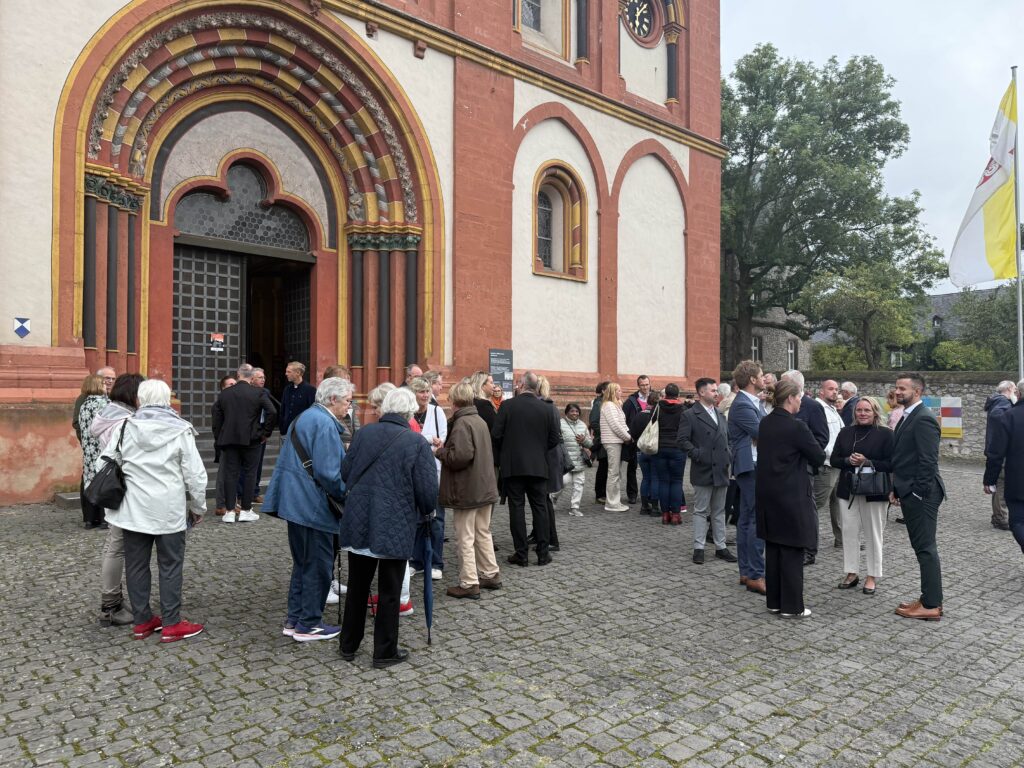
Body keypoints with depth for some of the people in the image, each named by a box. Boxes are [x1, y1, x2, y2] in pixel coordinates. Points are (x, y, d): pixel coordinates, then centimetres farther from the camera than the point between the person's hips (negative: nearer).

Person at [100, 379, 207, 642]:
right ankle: (171, 624, 9)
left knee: (136, 565, 13)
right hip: (169, 511, -3)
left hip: (134, 510, 3)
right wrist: (198, 506, 4)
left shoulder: (126, 428, 0)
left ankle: (142, 620, 21)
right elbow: (195, 473, -7)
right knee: (170, 566, 6)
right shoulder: (180, 430, -7)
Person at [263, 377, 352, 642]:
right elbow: (327, 472, -23)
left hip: (296, 501, 10)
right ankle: (308, 625, 12)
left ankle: (294, 620, 27)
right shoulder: (324, 424, -18)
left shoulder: (304, 417, 14)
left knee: (303, 562, 19)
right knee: (318, 565, 3)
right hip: (313, 505, -10)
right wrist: (347, 494, -10)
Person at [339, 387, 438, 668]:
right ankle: (385, 652, 19)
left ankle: (349, 645, 31)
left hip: (358, 521, 4)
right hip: (396, 527, -4)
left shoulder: (363, 433, 0)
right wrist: (425, 512, 9)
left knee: (357, 586, 18)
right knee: (389, 592, 9)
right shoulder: (417, 443, -10)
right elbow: (428, 490, -11)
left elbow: (345, 473, 6)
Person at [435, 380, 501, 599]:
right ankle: (490, 575, 27)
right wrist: (446, 448, 16)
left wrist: (440, 452, -9)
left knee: (465, 538, 0)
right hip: (485, 487, 9)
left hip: (466, 490, -9)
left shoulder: (461, 423, -17)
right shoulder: (480, 421, 11)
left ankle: (469, 583, 6)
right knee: (483, 534, 19)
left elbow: (460, 456, -27)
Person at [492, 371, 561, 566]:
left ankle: (521, 554, 6)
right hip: (538, 465, 2)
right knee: (540, 507, 9)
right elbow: (555, 438, 0)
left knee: (517, 507, 4)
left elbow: (496, 435, -8)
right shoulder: (547, 409, -2)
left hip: (512, 465, -2)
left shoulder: (507, 406, -8)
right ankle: (542, 553, 12)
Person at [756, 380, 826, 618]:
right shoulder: (796, 426, -17)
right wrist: (809, 444, 8)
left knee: (773, 548, 14)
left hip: (767, 493, 7)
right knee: (792, 551, 2)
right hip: (792, 496, -7)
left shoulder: (764, 423, 5)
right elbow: (819, 457, -10)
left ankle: (774, 600, 23)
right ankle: (791, 606, 10)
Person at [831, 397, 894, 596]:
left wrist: (867, 462, -19)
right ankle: (852, 572, 17)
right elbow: (834, 459, 8)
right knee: (849, 531, 6)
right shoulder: (846, 432, 9)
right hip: (848, 490, 4)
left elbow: (891, 464, -9)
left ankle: (872, 576, 15)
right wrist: (848, 460, -12)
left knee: (873, 533, 5)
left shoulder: (885, 434, -3)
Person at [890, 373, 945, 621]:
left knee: (926, 548, -3)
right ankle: (929, 598, 23)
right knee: (922, 547, 14)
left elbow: (928, 462, -21)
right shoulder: (907, 417, 14)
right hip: (909, 493, 10)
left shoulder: (924, 419, -16)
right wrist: (897, 489, 13)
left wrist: (918, 494, -18)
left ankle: (931, 605, 5)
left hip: (920, 495, -10)